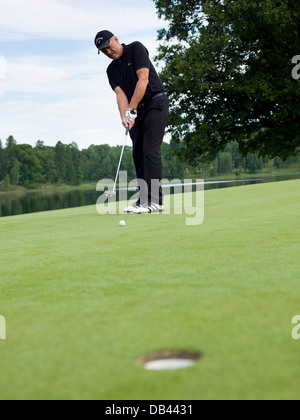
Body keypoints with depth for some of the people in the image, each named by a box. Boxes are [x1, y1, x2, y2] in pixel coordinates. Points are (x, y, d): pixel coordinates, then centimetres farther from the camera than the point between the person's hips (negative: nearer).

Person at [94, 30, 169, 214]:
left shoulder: (136, 49, -6)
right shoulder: (112, 70, 12)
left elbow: (143, 80, -16)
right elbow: (120, 94, -1)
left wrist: (131, 109, -20)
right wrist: (125, 115, -20)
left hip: (156, 103, -7)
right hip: (138, 111, 7)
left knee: (151, 150, -15)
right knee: (138, 152, 3)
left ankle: (155, 200, -17)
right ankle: (144, 199, 8)